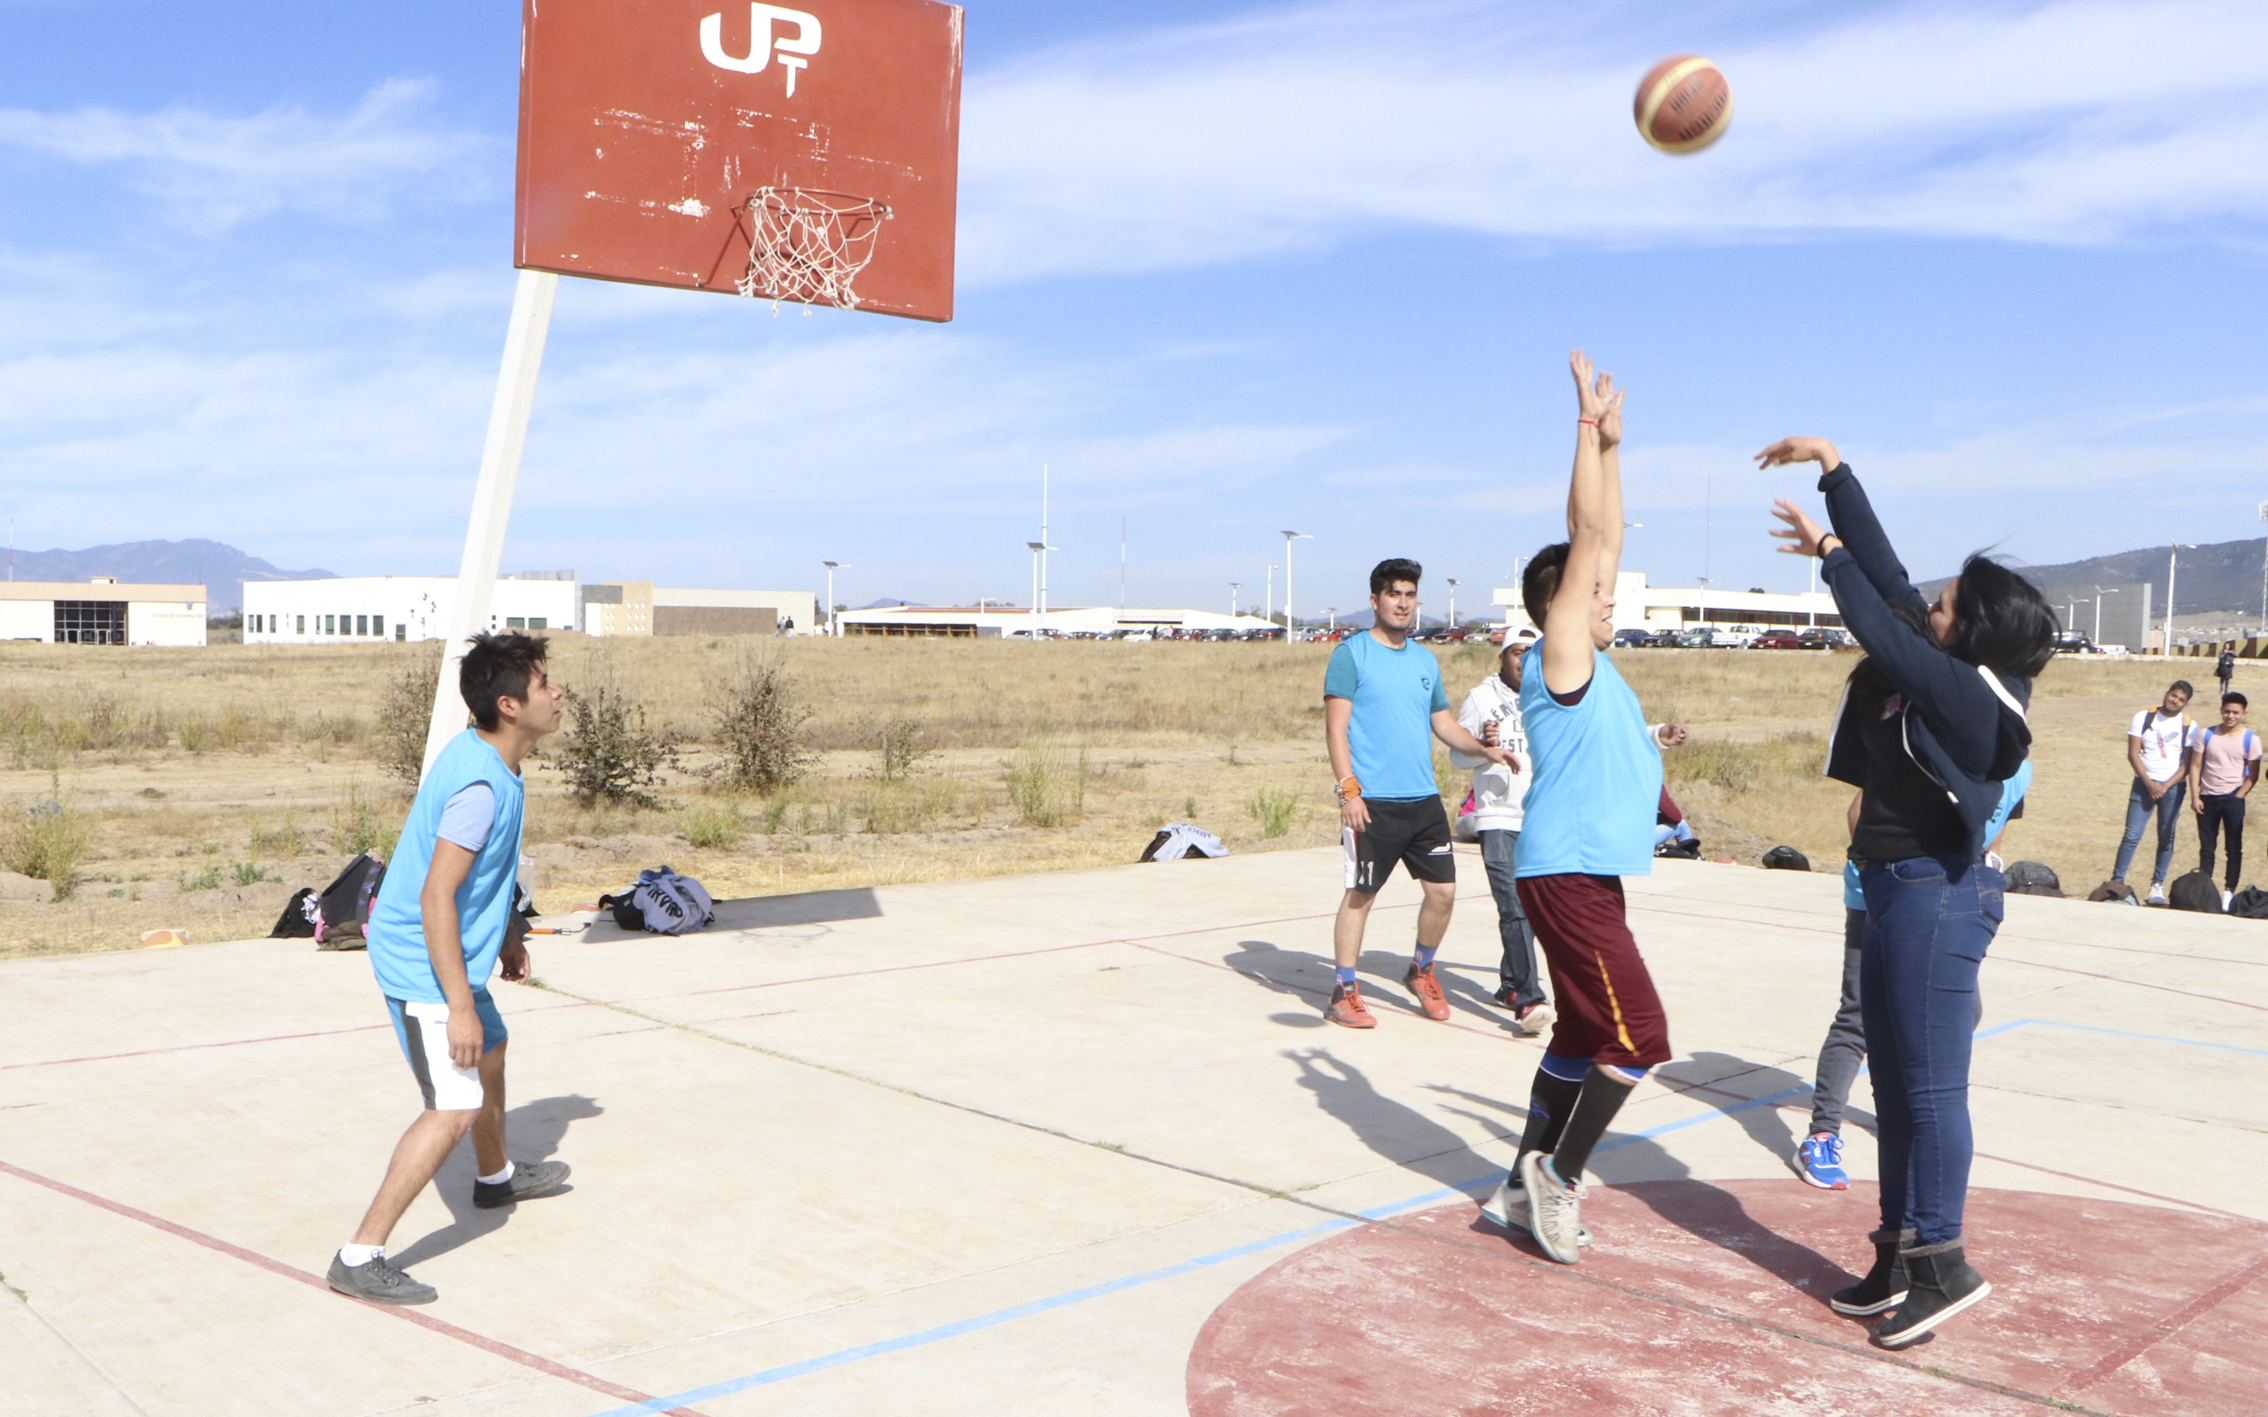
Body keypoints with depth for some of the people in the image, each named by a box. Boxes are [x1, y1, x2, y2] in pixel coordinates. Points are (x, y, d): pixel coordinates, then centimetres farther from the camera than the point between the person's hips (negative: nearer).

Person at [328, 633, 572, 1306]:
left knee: (490, 1055, 29)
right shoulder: (480, 785, -28)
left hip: (452, 954, 11)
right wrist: (459, 1006, -28)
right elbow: (436, 897, -30)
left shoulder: (484, 759, 4)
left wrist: (505, 935, 28)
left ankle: (495, 1176, 54)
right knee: (456, 1109, -14)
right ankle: (359, 1258, -9)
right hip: (427, 969, -11)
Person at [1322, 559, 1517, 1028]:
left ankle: (1421, 972, 29)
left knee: (1443, 889, 6)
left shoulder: (1425, 659, 14)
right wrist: (1349, 790, -16)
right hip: (1373, 802, -6)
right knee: (1360, 893, 1)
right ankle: (1344, 993, 13)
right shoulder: (1351, 654, -5)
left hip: (1423, 799, 6)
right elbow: (1335, 728, -9)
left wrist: (1485, 749, 4)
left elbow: (1444, 724, 21)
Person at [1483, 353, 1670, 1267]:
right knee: (1638, 1036, -8)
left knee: (1584, 1036, 15)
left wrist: (1610, 444, 14)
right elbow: (1586, 534, -15)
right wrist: (1589, 424, -12)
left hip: (1589, 874, 10)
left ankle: (1524, 1190, 23)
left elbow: (1606, 538, 16)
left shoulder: (1590, 659, 13)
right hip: (1568, 875, -10)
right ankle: (1558, 1176, 4)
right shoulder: (1557, 657, -10)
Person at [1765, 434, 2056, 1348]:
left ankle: (1941, 1264, 3)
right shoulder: (1946, 678, 9)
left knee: (1929, 1085, -5)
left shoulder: (1967, 692, -15)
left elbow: (1878, 628, -16)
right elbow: (1890, 580, 12)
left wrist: (1829, 555, 2)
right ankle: (1901, 1257, 21)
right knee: (1896, 1085, 13)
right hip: (1895, 894, 10)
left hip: (1934, 895, -10)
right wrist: (1833, 468, 14)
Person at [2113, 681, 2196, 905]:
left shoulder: (2189, 726, 3)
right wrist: (2149, 784, -10)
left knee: (2166, 838, 3)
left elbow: (2187, 763, 1)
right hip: (2144, 783, 0)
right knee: (2132, 835, -6)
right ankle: (2117, 880, -3)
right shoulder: (2143, 718, 3)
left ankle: (2158, 884, 11)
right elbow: (2133, 754, -1)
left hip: (2173, 786, 1)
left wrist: (2165, 786, -10)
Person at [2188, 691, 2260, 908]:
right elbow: (2195, 765, 4)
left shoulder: (2250, 739, -1)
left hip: (2233, 798, -2)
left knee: (2234, 847, -1)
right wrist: (2195, 797, -3)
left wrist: (2238, 796, -9)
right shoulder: (2206, 734, 5)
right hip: (2207, 798, 2)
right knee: (2206, 847, 7)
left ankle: (2229, 891, 4)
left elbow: (2253, 775, 1)